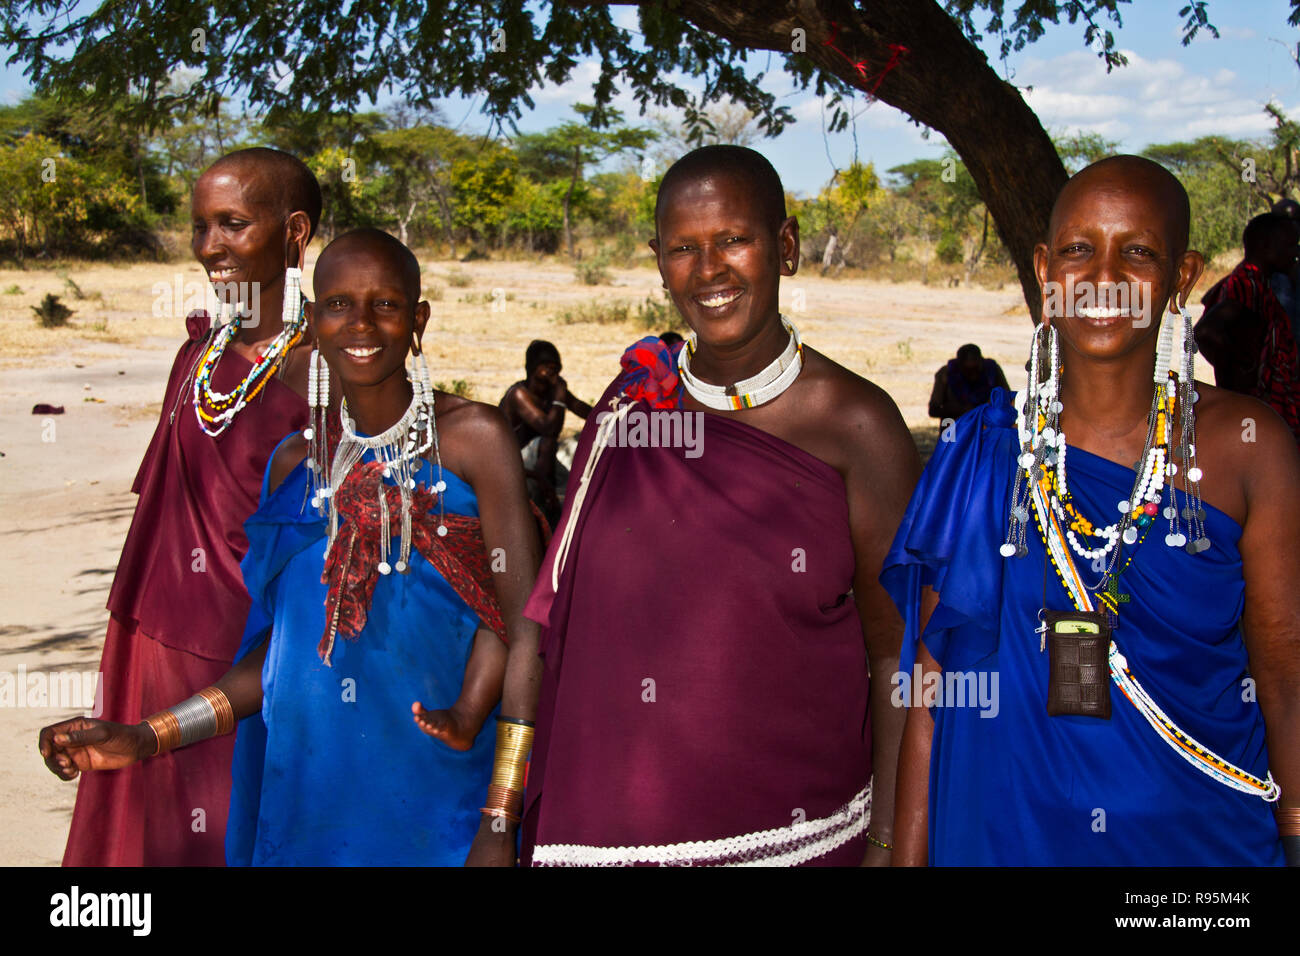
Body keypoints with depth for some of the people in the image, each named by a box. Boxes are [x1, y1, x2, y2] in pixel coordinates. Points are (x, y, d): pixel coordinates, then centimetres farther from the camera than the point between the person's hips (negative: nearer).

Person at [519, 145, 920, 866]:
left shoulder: (855, 424, -8)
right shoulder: (630, 409, 2)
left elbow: (898, 655, -6)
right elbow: (569, 630, 8)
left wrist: (889, 844, -8)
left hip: (797, 831, -2)